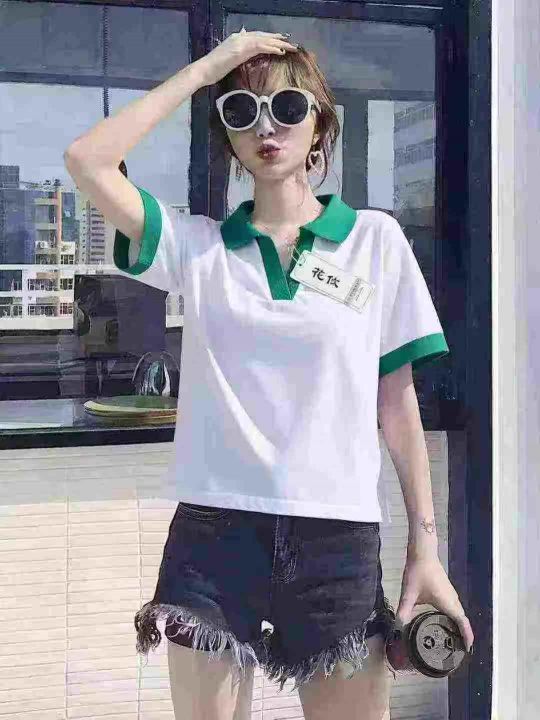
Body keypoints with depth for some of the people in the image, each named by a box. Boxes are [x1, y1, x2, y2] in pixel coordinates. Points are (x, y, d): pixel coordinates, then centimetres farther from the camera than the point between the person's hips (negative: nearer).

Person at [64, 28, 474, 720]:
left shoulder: (376, 239, 6)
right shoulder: (198, 246, 7)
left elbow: (396, 400, 5)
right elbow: (86, 161, -6)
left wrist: (425, 545, 2)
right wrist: (206, 66, -1)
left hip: (338, 534, 0)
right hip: (213, 531, 1)